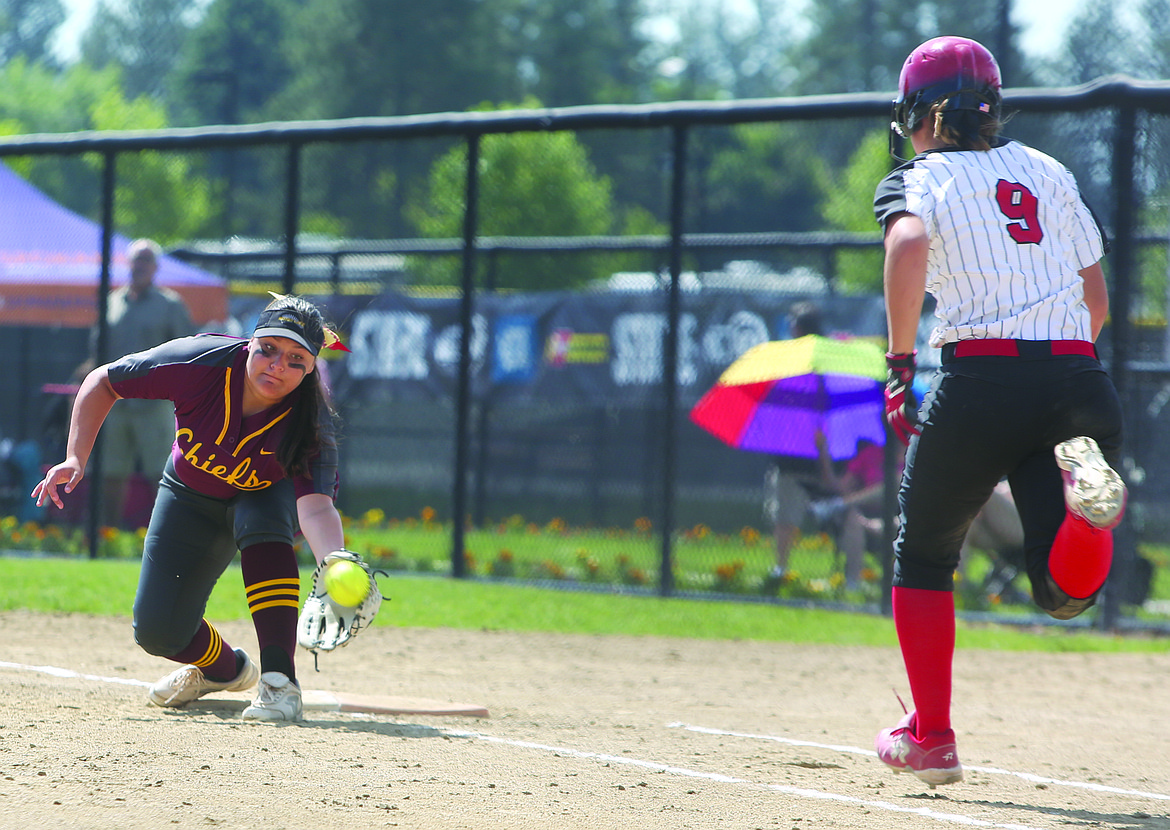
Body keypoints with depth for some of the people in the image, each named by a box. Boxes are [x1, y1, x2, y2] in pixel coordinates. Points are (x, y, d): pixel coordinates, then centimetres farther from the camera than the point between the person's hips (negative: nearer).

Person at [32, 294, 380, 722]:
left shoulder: (310, 425, -36)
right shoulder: (200, 363, -33)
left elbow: (315, 506, -51)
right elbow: (102, 382, -18)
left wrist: (335, 565, -71)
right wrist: (75, 459, -27)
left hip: (267, 496, -2)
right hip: (191, 498, 2)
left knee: (262, 523, -39)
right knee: (158, 632, -5)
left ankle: (280, 680, -36)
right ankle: (224, 667, 32)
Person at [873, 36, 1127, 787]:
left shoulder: (919, 179, 6)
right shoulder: (1050, 173, 21)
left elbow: (909, 244, -18)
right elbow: (1098, 303, 20)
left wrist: (900, 361, -15)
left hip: (979, 382, -3)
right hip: (1078, 380, 3)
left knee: (924, 555, 20)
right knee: (1066, 590, -1)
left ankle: (931, 737, 19)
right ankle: (1083, 492, -33)